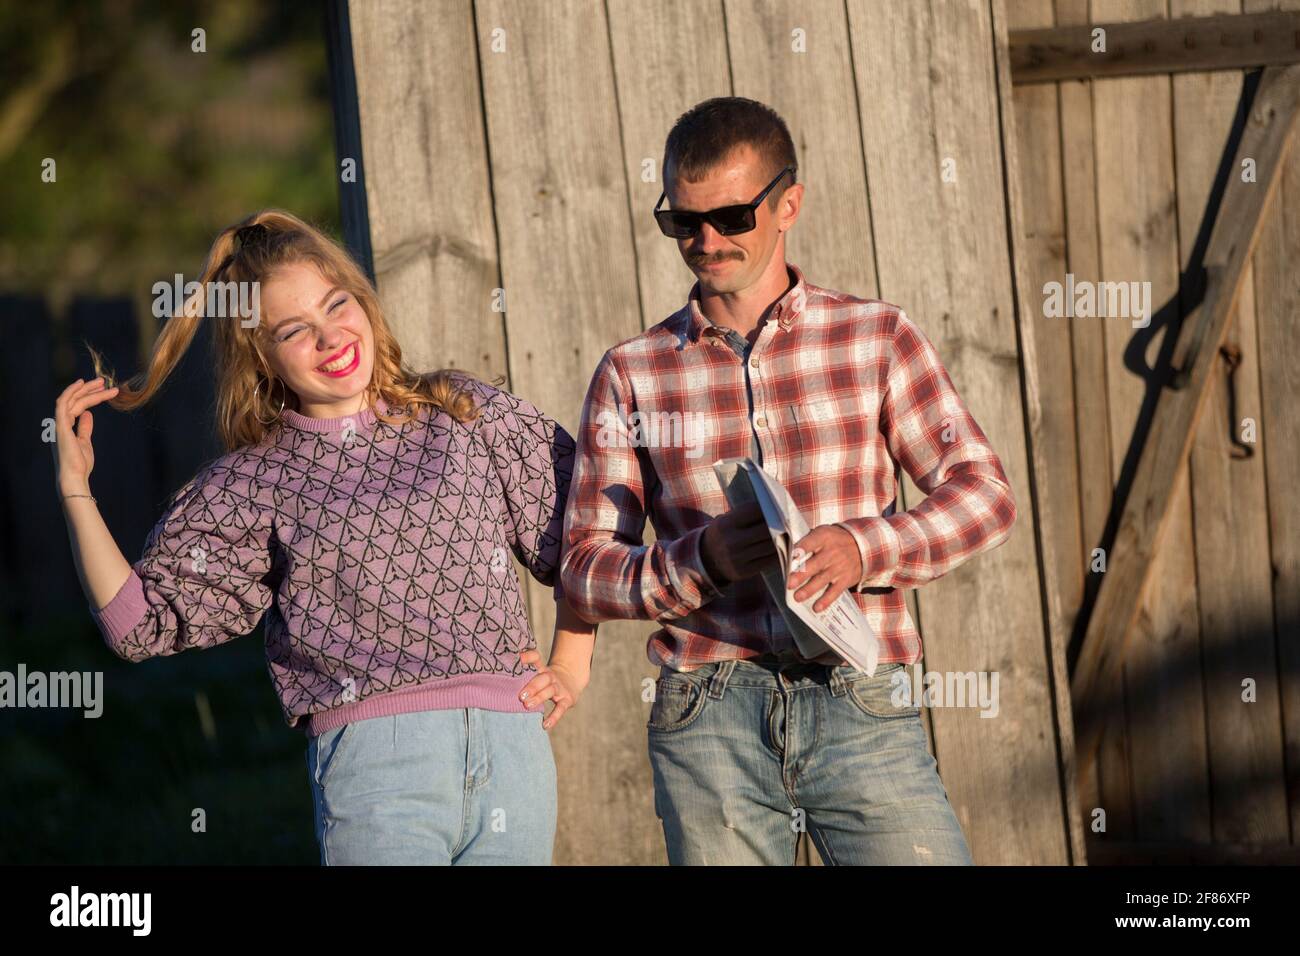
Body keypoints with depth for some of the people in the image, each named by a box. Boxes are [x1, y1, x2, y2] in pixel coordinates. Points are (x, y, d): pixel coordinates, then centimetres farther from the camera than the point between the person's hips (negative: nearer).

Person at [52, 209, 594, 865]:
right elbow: (141, 621, 3)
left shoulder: (467, 414, 12)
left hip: (514, 751, 2)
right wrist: (75, 489, -2)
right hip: (374, 763, -2)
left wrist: (571, 667, 13)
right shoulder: (253, 482, 8)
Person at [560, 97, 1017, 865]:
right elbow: (585, 566, 5)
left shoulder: (877, 338, 8)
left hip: (862, 713, -1)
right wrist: (702, 560, -14)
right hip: (709, 725, 1)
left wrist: (864, 547, -15)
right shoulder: (633, 375, 9)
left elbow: (985, 494, 4)